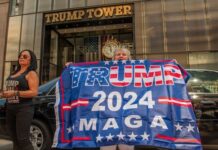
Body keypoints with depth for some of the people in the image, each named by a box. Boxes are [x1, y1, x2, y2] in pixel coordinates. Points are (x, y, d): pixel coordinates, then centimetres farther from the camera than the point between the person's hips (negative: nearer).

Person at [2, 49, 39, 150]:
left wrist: (14, 93, -20)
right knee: (15, 140, 12)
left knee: (23, 140, -9)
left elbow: (34, 92, -16)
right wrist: (5, 93, 8)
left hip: (24, 109, -8)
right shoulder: (14, 73, 18)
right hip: (10, 109, 8)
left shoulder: (31, 73, -6)